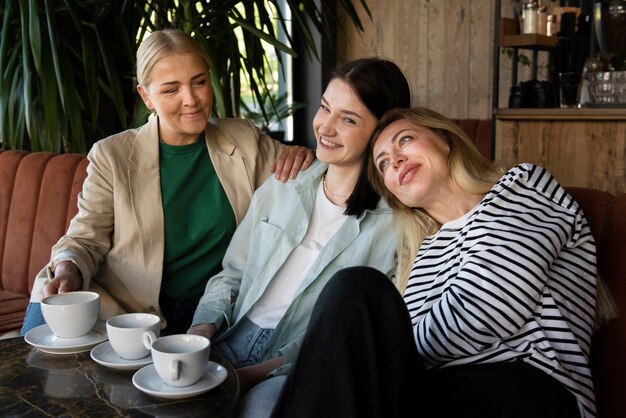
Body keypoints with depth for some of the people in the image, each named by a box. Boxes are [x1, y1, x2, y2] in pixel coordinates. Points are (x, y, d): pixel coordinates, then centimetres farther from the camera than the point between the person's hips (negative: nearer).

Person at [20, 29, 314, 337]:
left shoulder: (245, 140, 6)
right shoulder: (112, 156, 1)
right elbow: (86, 237, 2)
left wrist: (298, 158, -8)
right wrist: (67, 270, -21)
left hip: (212, 316, 1)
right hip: (124, 308, 0)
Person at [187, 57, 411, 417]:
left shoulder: (393, 219, -5)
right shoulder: (283, 186, 10)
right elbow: (233, 274, 14)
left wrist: (268, 369, -16)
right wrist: (204, 326, -5)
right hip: (232, 341, 4)